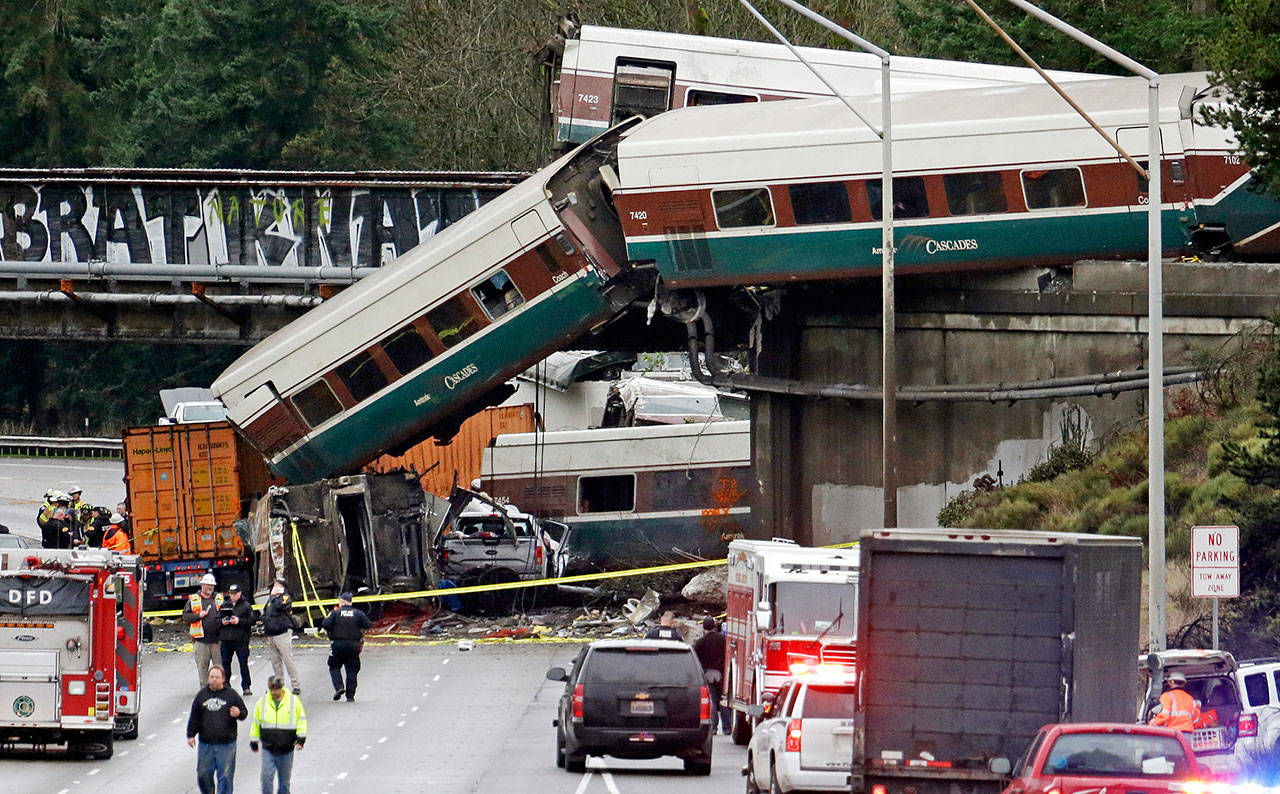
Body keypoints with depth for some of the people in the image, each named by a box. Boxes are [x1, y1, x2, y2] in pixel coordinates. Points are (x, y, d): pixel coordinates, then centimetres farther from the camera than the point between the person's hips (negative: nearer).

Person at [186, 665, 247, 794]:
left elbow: (244, 712, 7)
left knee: (225, 776, -1)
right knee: (203, 774, 6)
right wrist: (191, 735, 5)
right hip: (206, 743, 2)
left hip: (226, 744, -2)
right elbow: (194, 717, 12)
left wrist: (238, 713, -16)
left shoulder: (231, 694, 2)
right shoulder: (202, 695, 7)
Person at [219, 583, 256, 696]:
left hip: (241, 640, -4)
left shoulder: (246, 605, 1)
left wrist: (239, 621, -17)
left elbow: (252, 620, -6)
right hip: (226, 640, 4)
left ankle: (246, 687, 2)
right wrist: (222, 622, -6)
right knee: (225, 664, 7)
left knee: (243, 664, -3)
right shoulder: (225, 605, 13)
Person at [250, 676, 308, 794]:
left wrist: (301, 739, -6)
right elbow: (255, 722, 12)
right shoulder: (263, 702, 2)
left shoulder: (294, 701, -2)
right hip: (268, 749, 0)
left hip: (286, 750, 0)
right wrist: (253, 741, 12)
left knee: (285, 779, 10)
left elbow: (302, 720, 4)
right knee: (266, 777, -10)